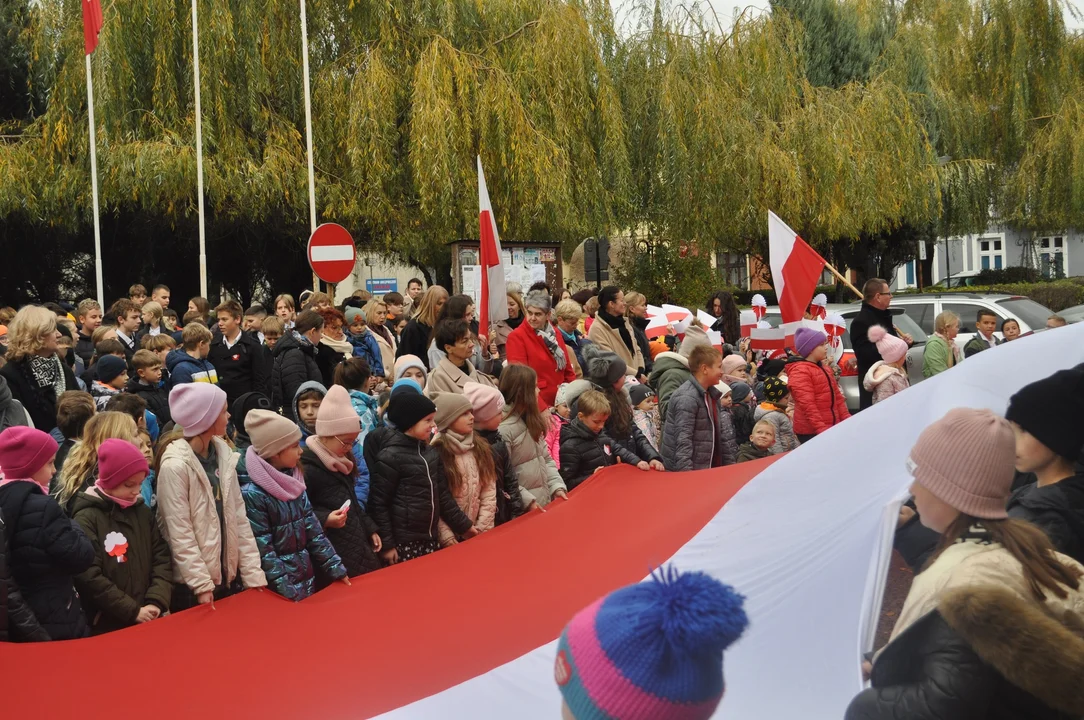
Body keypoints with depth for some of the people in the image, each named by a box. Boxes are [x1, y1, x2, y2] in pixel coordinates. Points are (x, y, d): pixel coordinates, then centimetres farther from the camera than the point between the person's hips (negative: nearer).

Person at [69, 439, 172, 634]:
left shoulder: (143, 512, 8)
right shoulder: (87, 518, -9)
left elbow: (162, 558, 7)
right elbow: (89, 577, -15)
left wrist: (157, 602, -8)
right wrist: (133, 611, -14)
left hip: (147, 621, 5)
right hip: (107, 627, -5)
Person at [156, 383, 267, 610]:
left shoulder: (224, 455, 3)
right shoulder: (175, 466, -16)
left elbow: (239, 518, 4)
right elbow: (179, 533, -16)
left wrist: (254, 575, 1)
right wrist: (202, 584, -17)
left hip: (228, 576, 6)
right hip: (191, 585, -6)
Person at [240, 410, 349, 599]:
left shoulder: (292, 483, 5)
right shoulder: (252, 494, -18)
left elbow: (314, 532, 8)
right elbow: (264, 554, -18)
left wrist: (336, 569, 4)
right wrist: (290, 595, -18)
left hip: (306, 581, 7)